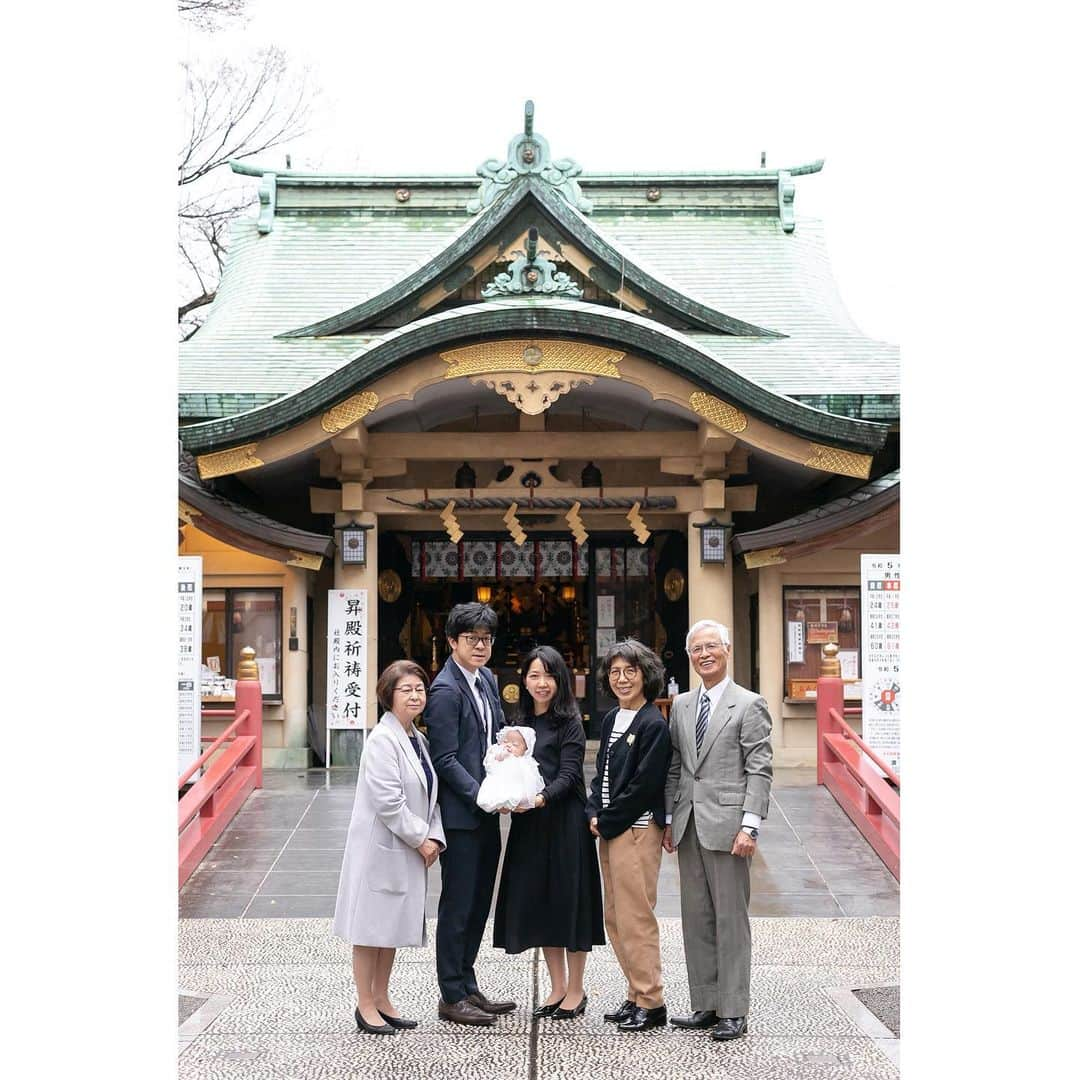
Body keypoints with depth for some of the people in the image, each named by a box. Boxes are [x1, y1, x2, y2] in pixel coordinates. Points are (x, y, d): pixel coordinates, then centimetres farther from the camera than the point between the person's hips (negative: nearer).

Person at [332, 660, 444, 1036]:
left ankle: (382, 999, 28)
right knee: (371, 926, 3)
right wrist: (420, 839, -15)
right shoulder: (382, 739, -17)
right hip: (380, 848, -9)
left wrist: (434, 837, 0)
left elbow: (428, 796, 13)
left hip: (407, 850, 9)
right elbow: (388, 802, -22)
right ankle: (365, 1004, 13)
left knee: (393, 926, 16)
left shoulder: (417, 739, 11)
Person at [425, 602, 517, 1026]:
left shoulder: (487, 679, 10)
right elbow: (445, 759, -18)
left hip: (486, 812, 8)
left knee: (479, 901, 16)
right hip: (459, 815, -8)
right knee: (457, 905, 2)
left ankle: (467, 986, 28)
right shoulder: (446, 691, -16)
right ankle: (452, 996, 14)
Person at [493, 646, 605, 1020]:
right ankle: (558, 988, 21)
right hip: (529, 824, 6)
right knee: (538, 904, 9)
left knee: (568, 901, 1)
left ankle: (576, 991, 13)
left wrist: (541, 797, -28)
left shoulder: (568, 722, -5)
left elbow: (569, 774, -13)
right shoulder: (522, 723, 13)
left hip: (564, 821, -6)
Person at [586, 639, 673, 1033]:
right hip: (609, 830, 9)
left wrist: (606, 821, -11)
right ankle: (637, 995, 23)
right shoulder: (612, 720, 13)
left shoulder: (653, 725, -12)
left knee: (635, 918, -4)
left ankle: (651, 1003, 6)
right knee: (614, 918, 13)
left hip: (637, 830, -9)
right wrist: (594, 814, 1)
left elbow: (643, 786, -16)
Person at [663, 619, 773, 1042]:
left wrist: (749, 826, -15)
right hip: (688, 826, 6)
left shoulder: (749, 705, -3)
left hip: (726, 825, -6)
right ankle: (705, 1004, 18)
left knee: (731, 919, -1)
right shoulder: (681, 705, 14)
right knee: (696, 919, 9)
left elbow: (760, 770, -8)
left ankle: (733, 1011, 7)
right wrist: (669, 820, 10)